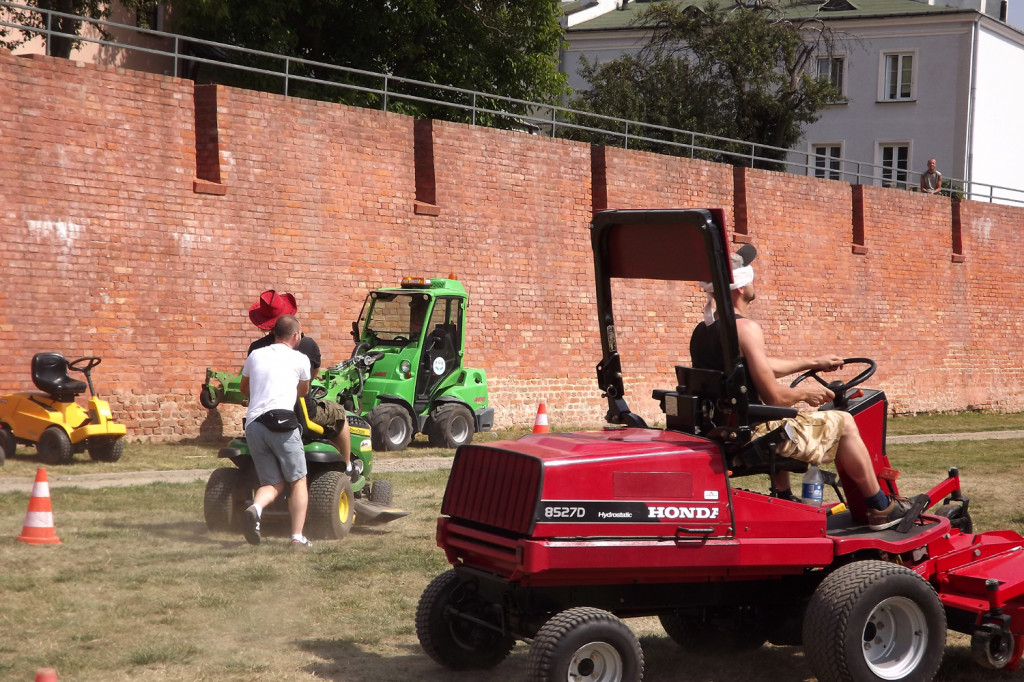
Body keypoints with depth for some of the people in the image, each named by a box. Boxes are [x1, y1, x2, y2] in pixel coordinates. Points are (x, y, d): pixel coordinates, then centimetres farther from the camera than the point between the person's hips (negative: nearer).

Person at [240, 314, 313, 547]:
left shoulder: (255, 355, 21)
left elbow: (243, 388, 38)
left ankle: (255, 508, -22)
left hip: (253, 424, 4)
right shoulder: (299, 359, 10)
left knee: (272, 483, 9)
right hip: (281, 422, -4)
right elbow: (303, 391, 29)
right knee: (298, 480, 6)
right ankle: (297, 536, -4)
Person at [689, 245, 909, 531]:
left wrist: (814, 363, 29)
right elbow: (773, 395, -20)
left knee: (781, 424, 40)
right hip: (754, 434, -9)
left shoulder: (701, 331, 9)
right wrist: (805, 393, 0)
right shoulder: (745, 328, -20)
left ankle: (785, 500, 41)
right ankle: (881, 510, 14)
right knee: (843, 422, 6)